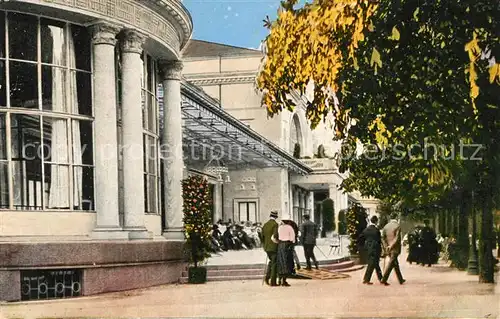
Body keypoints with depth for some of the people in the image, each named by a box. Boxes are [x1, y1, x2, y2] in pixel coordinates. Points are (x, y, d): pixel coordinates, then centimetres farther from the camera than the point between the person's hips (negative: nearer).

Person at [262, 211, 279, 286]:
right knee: (274, 264, 1)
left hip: (267, 247, 6)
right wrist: (279, 246, -6)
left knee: (271, 261, 23)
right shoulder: (275, 224, -13)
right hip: (274, 247, -6)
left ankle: (267, 276, 10)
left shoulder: (265, 225, 7)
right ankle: (273, 282, 1)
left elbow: (262, 236, 10)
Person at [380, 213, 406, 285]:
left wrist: (386, 246, 4)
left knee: (395, 264, 16)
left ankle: (400, 280, 25)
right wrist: (391, 246, -15)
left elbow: (383, 237, 4)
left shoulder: (386, 226, 6)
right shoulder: (397, 226, -11)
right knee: (391, 263, -6)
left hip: (388, 248, 6)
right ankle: (384, 279, -14)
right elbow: (397, 238, -18)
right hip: (395, 248, -6)